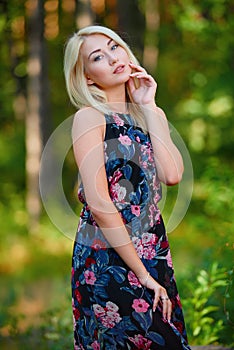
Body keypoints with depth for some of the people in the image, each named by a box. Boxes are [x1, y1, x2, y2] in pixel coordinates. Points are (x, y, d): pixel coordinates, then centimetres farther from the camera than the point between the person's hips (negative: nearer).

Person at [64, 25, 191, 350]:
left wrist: (148, 108, -3)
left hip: (153, 254, 6)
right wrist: (142, 273, -15)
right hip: (106, 258, -6)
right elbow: (98, 202, -16)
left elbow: (172, 175, -7)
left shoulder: (152, 114, 11)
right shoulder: (90, 116, -8)